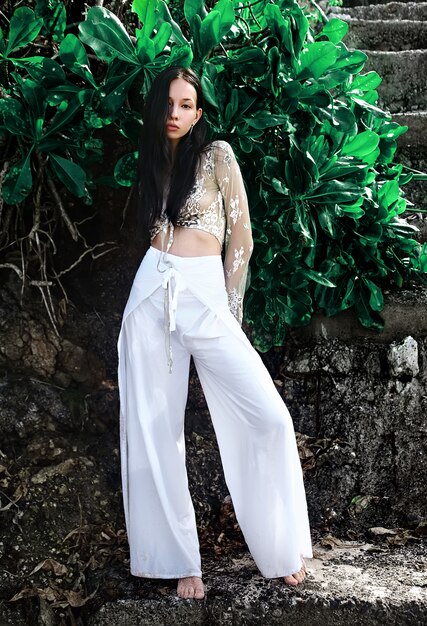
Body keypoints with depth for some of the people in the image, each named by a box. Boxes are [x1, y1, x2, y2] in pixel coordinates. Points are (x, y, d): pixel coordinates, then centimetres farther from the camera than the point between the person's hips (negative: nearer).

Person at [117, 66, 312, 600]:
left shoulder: (217, 154, 3)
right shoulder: (153, 164, 17)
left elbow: (241, 237, 1)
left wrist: (231, 310, 1)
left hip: (206, 298, -4)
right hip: (152, 295, 5)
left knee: (268, 418, -15)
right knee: (154, 430, 1)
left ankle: (282, 547, 4)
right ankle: (178, 558, 11)